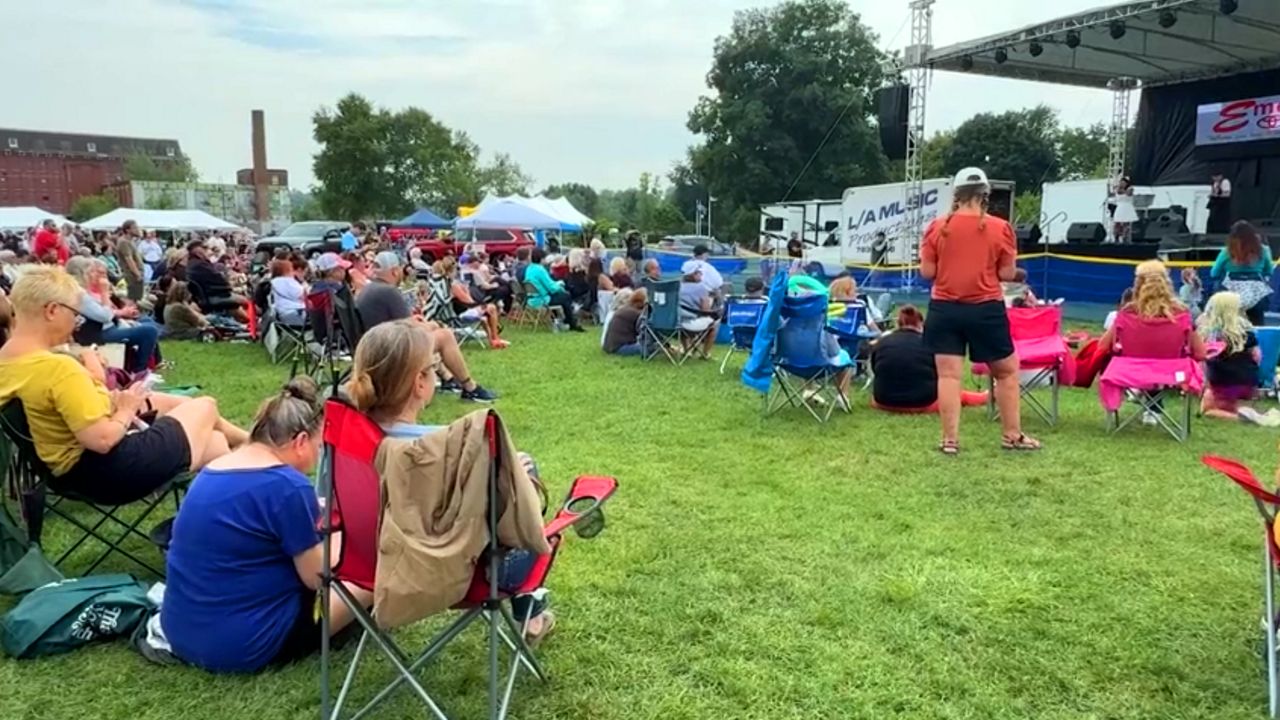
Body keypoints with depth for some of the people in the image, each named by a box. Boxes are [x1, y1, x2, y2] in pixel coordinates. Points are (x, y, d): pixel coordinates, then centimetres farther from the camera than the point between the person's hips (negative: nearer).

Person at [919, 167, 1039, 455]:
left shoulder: (938, 227, -3)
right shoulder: (1000, 228, -5)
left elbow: (927, 272, -2)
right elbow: (1007, 273, -3)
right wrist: (1019, 274, 19)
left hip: (945, 309, 1)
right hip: (986, 311, -1)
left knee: (948, 375, 2)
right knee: (1007, 371, 14)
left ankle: (950, 439, 3)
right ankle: (1012, 436, 21)